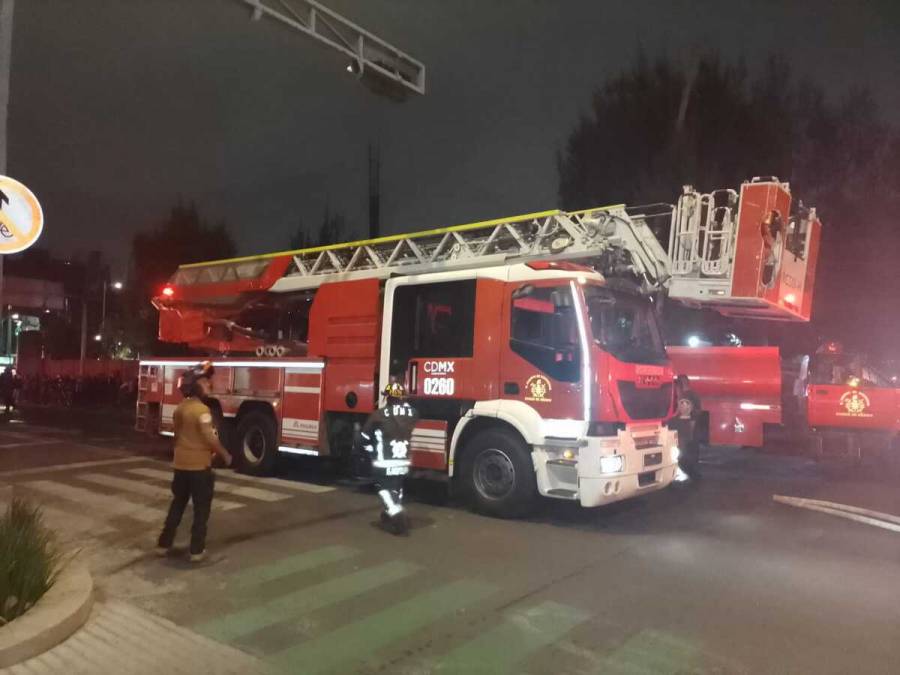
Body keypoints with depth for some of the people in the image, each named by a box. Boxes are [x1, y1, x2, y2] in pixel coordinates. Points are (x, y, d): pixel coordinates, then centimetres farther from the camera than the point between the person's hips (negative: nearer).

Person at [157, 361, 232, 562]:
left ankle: (164, 544, 24)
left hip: (181, 464, 8)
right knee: (201, 509, 3)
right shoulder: (202, 410, -19)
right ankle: (197, 550, 7)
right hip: (199, 466, -8)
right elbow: (210, 438, -21)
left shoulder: (180, 408, 7)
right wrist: (225, 455, -9)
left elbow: (177, 435, 16)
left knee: (177, 505, 19)